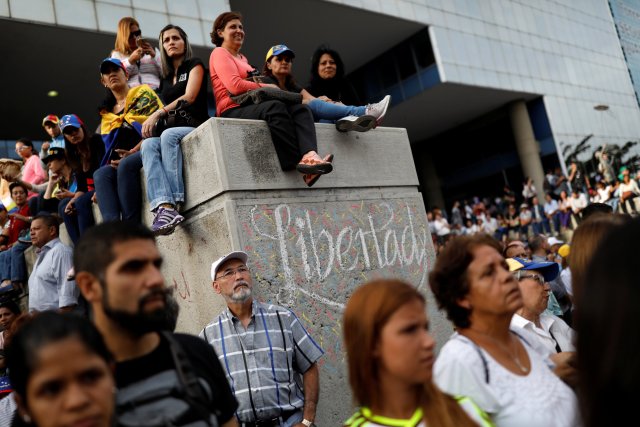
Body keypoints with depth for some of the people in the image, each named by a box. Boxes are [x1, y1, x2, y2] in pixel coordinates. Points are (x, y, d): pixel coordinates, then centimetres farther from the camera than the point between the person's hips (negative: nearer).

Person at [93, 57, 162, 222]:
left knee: (125, 166, -35)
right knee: (100, 174, -26)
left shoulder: (142, 93, 12)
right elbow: (109, 149, 22)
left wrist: (134, 151, -14)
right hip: (121, 161, 5)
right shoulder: (107, 114, 27)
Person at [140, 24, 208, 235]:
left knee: (169, 135, -37)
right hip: (172, 130, 5)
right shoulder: (167, 78, 27)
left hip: (196, 127, -4)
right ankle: (164, 206, -51)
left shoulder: (194, 64, 10)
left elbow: (189, 97, -6)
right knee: (149, 144, -29)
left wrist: (157, 114, -14)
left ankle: (173, 204, -45)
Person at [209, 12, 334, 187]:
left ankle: (309, 155, -45)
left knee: (300, 108, -18)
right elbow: (235, 85, -11)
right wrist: (268, 87, -4)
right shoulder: (219, 53, 5)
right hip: (233, 111, -8)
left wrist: (268, 88, 1)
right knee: (275, 107, -37)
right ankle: (299, 163, -40)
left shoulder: (242, 58, 32)